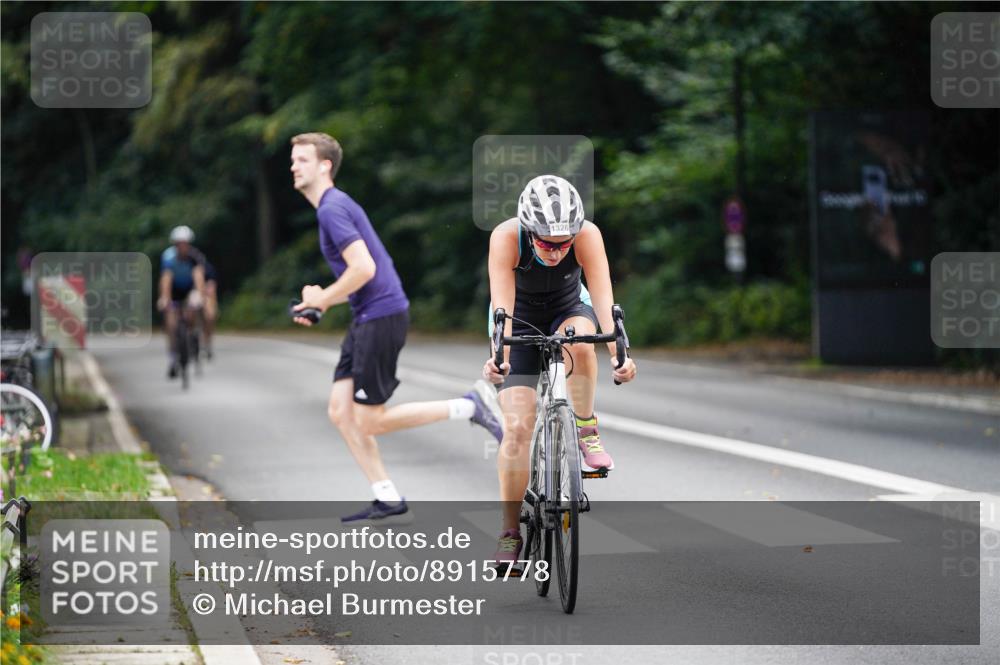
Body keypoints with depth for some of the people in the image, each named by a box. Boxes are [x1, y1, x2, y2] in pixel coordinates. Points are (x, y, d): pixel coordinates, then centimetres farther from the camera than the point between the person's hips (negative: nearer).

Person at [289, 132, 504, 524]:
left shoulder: (332, 208, -15)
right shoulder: (335, 206, 17)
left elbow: (364, 268, -25)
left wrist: (323, 299, -11)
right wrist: (320, 304, 14)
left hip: (381, 318, -10)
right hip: (366, 319, 10)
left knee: (370, 422, -5)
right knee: (340, 412, 6)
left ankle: (470, 406, -3)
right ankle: (388, 502, 7)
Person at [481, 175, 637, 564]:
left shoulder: (587, 236, -29)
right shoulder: (506, 238, -31)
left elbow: (603, 299, -36)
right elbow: (502, 305, -39)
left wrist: (618, 353, -51)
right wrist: (499, 356, -56)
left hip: (569, 310, 1)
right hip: (521, 323, -1)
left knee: (579, 340, -37)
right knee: (517, 427, -13)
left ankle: (586, 430, -15)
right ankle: (510, 532, -3)